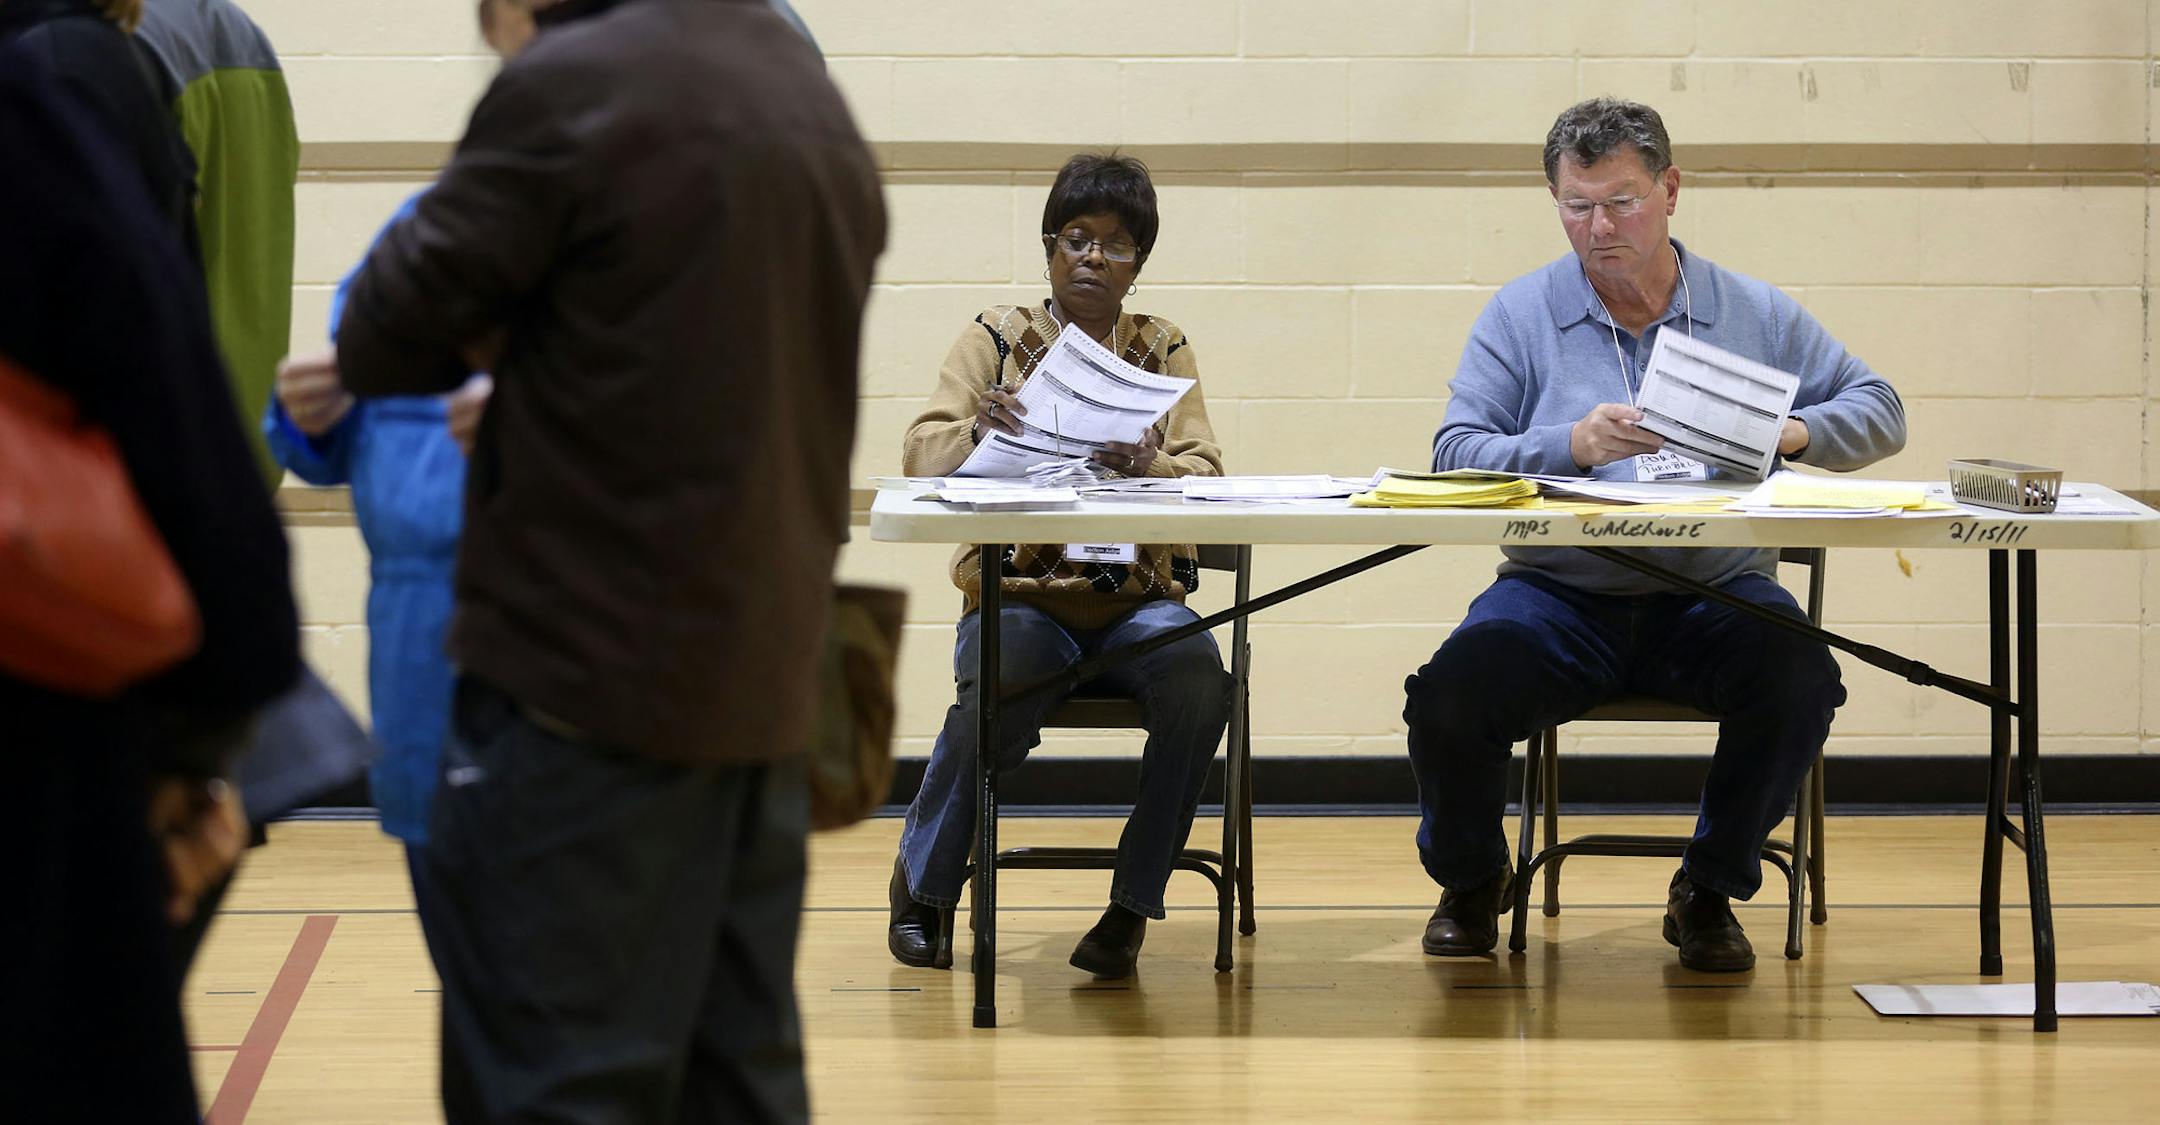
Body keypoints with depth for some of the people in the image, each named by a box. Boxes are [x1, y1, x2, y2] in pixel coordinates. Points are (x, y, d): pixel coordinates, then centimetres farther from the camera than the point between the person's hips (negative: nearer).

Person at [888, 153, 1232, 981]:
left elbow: (1206, 475, 1)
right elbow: (922, 456, -2)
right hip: (1019, 593, -1)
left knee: (1199, 681, -31)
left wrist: (1150, 468, -23)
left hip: (1138, 594, 2)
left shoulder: (1162, 348, 13)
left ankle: (1132, 905, -14)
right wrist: (977, 431, -25)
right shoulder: (996, 337, 9)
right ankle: (924, 883, -3)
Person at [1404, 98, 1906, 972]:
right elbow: (1456, 455, -4)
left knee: (1800, 676, -31)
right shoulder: (1520, 315, 7)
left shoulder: (1755, 314, 11)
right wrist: (1574, 445, -21)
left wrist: (1795, 432, -12)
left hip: (1714, 594, 0)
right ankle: (1470, 882, 8)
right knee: (1451, 692, -28)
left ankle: (1710, 891, -4)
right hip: (1559, 594, 0)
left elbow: (1878, 410, 10)